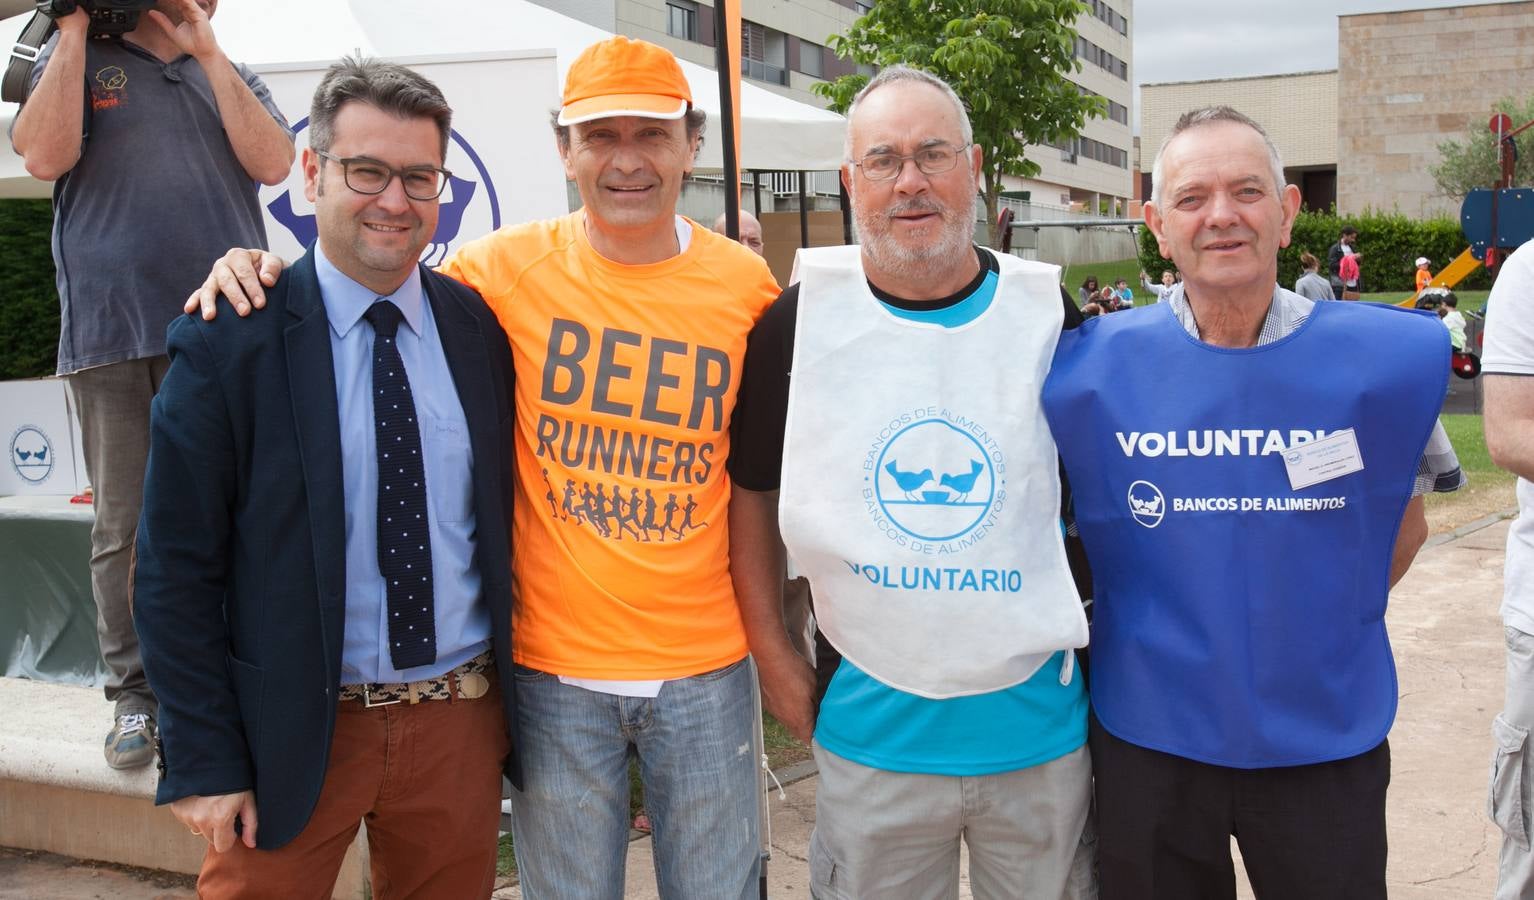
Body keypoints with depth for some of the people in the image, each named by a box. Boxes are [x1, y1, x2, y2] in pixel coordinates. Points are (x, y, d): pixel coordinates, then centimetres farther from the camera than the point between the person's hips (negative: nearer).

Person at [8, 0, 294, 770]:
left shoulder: (232, 79, 19)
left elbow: (271, 163, 0)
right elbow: (47, 157, -5)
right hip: (112, 334, -2)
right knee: (125, 526, 2)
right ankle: (136, 694, 13)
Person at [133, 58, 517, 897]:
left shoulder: (482, 328, 0)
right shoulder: (227, 344, -9)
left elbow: (506, 523, 6)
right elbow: (175, 572, -7)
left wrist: (513, 701, 6)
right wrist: (204, 763, -9)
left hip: (462, 723, 3)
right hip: (291, 734, -3)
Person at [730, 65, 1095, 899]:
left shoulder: (1049, 317, -4)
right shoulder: (798, 322, -6)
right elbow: (751, 493, 3)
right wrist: (772, 652, 1)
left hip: (1042, 725, 1)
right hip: (869, 728, 0)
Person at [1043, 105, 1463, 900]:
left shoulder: (1389, 357, -6)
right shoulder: (1090, 369, -8)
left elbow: (1403, 515, 9)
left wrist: (1323, 633, 3)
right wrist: (1161, 631, 2)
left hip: (1329, 738, 1)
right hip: (1148, 739, 0)